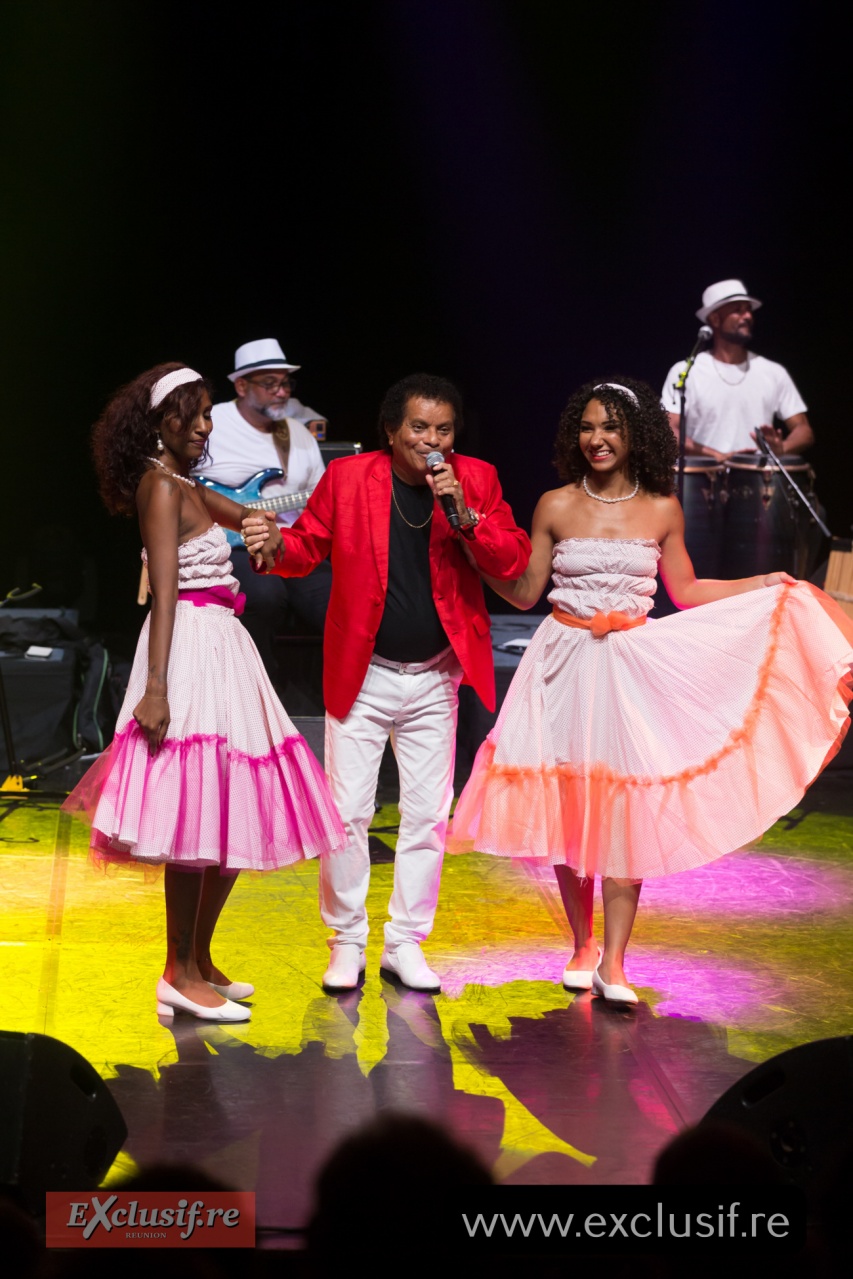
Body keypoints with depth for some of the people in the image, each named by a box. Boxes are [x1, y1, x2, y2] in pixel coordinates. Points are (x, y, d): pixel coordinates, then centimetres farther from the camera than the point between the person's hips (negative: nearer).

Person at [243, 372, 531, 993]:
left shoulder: (476, 480, -2)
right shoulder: (348, 477, -6)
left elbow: (514, 561, -6)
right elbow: (310, 545, 1)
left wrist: (465, 516, -21)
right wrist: (276, 546, -20)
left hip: (435, 679, 2)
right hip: (362, 675, -1)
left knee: (428, 814, 6)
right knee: (347, 812, 1)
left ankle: (406, 943, 20)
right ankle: (348, 942, 17)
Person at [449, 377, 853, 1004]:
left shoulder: (662, 510, 2)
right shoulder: (556, 506, 0)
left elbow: (685, 590, 11)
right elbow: (525, 593, 3)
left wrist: (770, 584, 7)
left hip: (631, 669, 0)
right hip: (565, 666, 0)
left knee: (624, 810, -5)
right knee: (566, 805, 3)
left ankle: (612, 962, -1)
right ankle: (582, 945, 19)